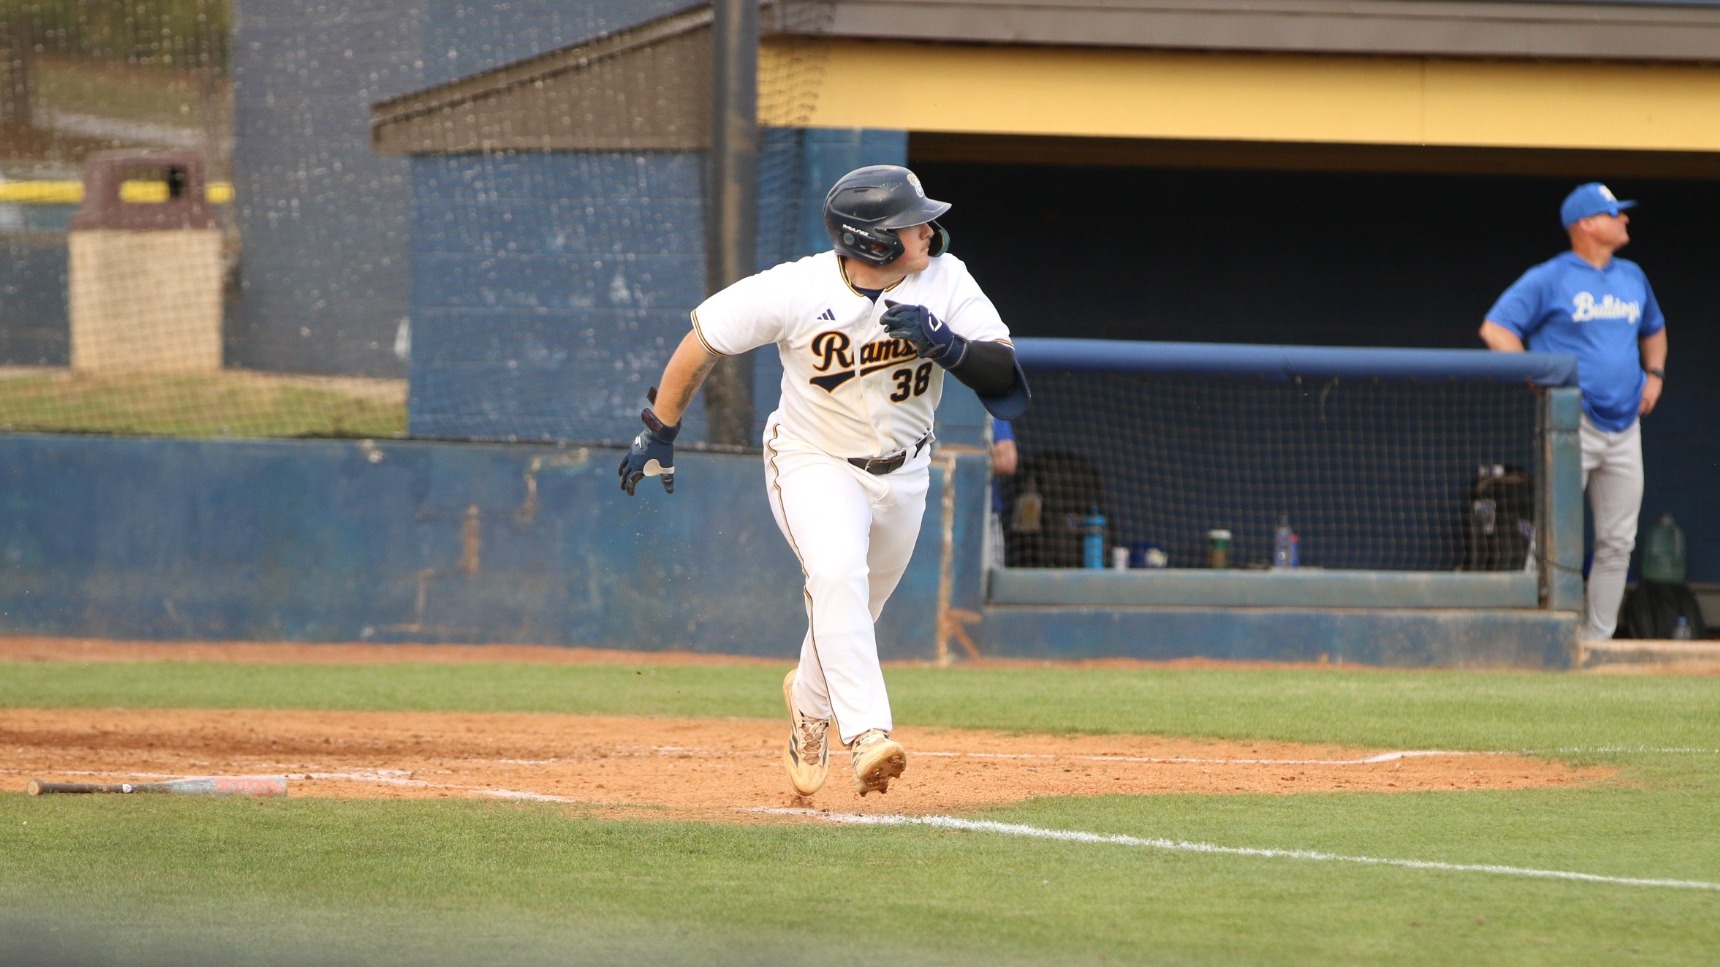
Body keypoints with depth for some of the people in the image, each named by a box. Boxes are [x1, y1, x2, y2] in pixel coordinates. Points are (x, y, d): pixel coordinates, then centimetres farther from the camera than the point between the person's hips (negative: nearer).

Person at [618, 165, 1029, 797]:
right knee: (837, 575, -30)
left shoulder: (945, 280, -16)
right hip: (814, 461, -4)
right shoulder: (797, 291, -24)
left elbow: (1003, 373, -18)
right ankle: (866, 736, -36)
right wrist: (658, 433, -5)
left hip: (902, 473, 4)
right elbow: (703, 341, -10)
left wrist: (946, 344, -37)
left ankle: (810, 703, 48)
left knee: (852, 610, 16)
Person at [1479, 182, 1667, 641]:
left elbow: (1653, 328, 33)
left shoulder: (1632, 276, 15)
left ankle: (1599, 638, 12)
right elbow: (1494, 328, -8)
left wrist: (1654, 374, 14)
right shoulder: (1549, 279, -4)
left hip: (1623, 428, 6)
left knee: (1618, 541, 5)